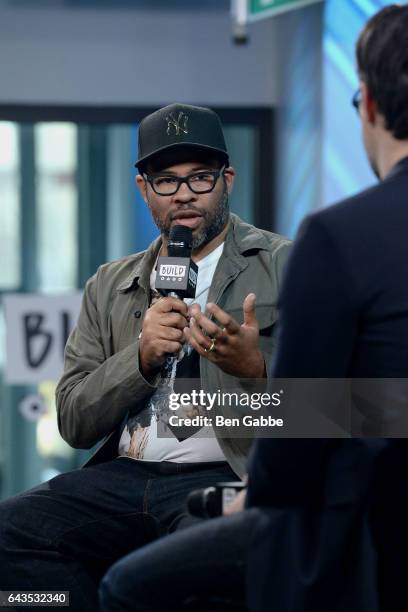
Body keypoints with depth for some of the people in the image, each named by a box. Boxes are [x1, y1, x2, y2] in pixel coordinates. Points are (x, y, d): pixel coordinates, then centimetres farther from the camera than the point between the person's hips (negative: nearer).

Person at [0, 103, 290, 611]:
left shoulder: (285, 267, 7)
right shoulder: (109, 287, 20)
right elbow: (73, 423, 13)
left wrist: (254, 369, -21)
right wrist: (142, 357, -5)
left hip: (230, 476, -4)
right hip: (124, 476, 5)